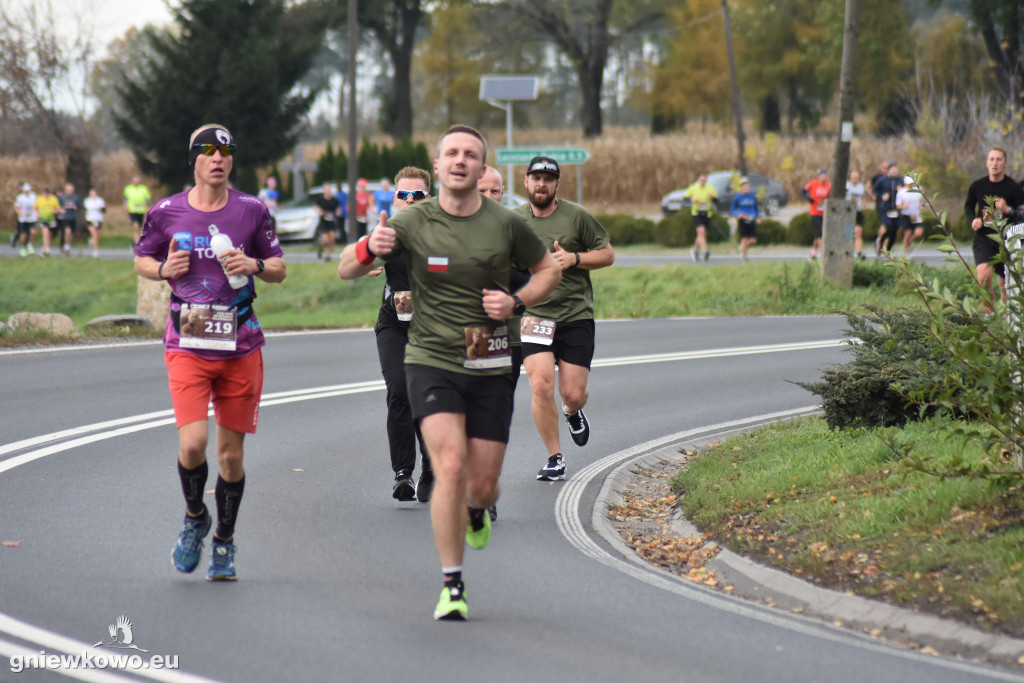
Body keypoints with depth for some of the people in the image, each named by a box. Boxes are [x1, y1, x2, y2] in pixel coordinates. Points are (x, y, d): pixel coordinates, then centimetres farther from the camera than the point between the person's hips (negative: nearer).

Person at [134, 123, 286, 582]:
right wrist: (164, 270, -6)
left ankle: (224, 542, 23)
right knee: (192, 442, -16)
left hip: (241, 348, 1)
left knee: (230, 453, 5)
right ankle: (194, 518, 13)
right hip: (187, 347, -1)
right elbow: (142, 260, 16)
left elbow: (279, 269, 10)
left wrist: (255, 265, -12)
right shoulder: (167, 212, 1)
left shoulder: (252, 211, 2)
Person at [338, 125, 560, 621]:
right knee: (450, 467, -19)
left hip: (490, 369, 2)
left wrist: (516, 302, -6)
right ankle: (452, 587, -8)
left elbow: (548, 269, 14)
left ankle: (476, 511, 43)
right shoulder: (412, 222, -5)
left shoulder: (506, 224, -3)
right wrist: (370, 248, -22)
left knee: (482, 485, 3)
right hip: (430, 361, -2)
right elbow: (346, 271, 1)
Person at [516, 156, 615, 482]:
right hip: (533, 315, 1)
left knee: (572, 393, -2)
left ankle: (572, 412, 39)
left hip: (576, 317, -1)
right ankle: (555, 458, 1)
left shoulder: (576, 216, -2)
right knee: (540, 385, -15)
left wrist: (574, 258, -12)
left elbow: (607, 254, 4)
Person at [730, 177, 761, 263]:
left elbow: (757, 208, 17)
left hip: (751, 221, 3)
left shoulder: (753, 196, 7)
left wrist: (758, 217, -1)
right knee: (744, 240, -9)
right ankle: (744, 258, 3)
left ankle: (743, 247, 26)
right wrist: (738, 215, -16)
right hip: (742, 221, -3)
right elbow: (732, 210, 4)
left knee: (753, 241, -5)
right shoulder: (737, 198, -1)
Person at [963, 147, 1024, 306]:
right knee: (983, 278, -21)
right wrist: (973, 220, 0)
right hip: (983, 240, 1)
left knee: (1005, 283, 8)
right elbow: (968, 206, 20)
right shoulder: (977, 186, 2)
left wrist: (1008, 210, -23)